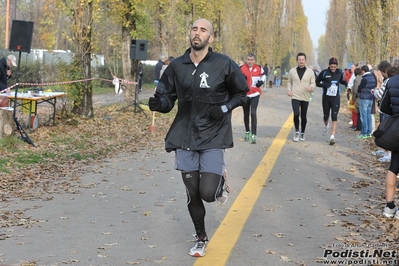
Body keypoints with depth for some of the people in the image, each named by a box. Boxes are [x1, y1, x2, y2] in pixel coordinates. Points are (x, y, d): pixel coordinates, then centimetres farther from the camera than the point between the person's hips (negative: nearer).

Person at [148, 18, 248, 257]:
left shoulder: (224, 64, -6)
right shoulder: (177, 66, 1)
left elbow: (242, 94, 5)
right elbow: (168, 97, 7)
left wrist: (225, 108, -12)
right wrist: (159, 103, -16)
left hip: (214, 137, -3)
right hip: (185, 137, 3)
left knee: (208, 193, -12)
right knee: (192, 193, 8)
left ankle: (220, 180, 26)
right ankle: (201, 238, 30)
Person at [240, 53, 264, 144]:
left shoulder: (259, 68, -2)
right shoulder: (241, 68, -6)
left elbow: (262, 75, 18)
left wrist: (261, 81, -2)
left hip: (255, 94, -1)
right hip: (245, 94, 1)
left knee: (253, 113, -15)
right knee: (246, 114, 15)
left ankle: (253, 135, -14)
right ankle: (247, 132, 36)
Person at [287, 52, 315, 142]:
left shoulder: (310, 72, 0)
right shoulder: (292, 71, 4)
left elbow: (313, 83, 2)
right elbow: (289, 81, 17)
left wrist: (311, 87, -21)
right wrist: (289, 90, -1)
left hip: (305, 98, 1)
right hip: (295, 97, 0)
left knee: (303, 116, 8)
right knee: (296, 114, -16)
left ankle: (302, 133, 27)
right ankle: (297, 132, 4)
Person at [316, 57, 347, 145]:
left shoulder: (340, 73, 0)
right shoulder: (324, 73, -9)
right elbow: (317, 82, 0)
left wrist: (346, 83, -3)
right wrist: (324, 84, -19)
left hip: (336, 98, 0)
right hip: (326, 97, 0)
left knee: (334, 117, -11)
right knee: (326, 116, 14)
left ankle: (332, 136, -13)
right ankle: (326, 125, 50)